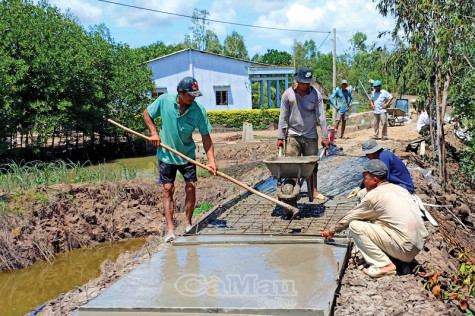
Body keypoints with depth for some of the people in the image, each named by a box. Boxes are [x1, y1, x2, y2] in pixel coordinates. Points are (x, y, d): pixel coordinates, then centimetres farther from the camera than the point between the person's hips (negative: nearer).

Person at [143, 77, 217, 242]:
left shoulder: (198, 110, -15)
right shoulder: (164, 101, -14)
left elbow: (206, 137, -13)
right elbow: (147, 114, 3)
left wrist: (211, 161, -22)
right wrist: (154, 132, -11)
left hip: (187, 155, 1)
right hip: (166, 154, -1)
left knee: (191, 187, -2)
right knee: (168, 189, -2)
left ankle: (188, 223, 16)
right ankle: (170, 229, 1)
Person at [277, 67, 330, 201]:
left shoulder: (316, 94, -5)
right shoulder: (288, 94, -5)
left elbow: (321, 117, -3)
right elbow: (283, 117, -1)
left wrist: (325, 137, -4)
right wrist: (280, 137, -1)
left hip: (311, 136, 1)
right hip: (293, 135, -1)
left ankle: (313, 191, 16)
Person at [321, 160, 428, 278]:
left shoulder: (374, 195, -7)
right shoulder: (399, 189, 14)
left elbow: (351, 217, 6)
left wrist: (332, 231, 21)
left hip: (405, 249, -8)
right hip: (418, 247, 8)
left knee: (355, 225, -6)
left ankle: (384, 265, -8)